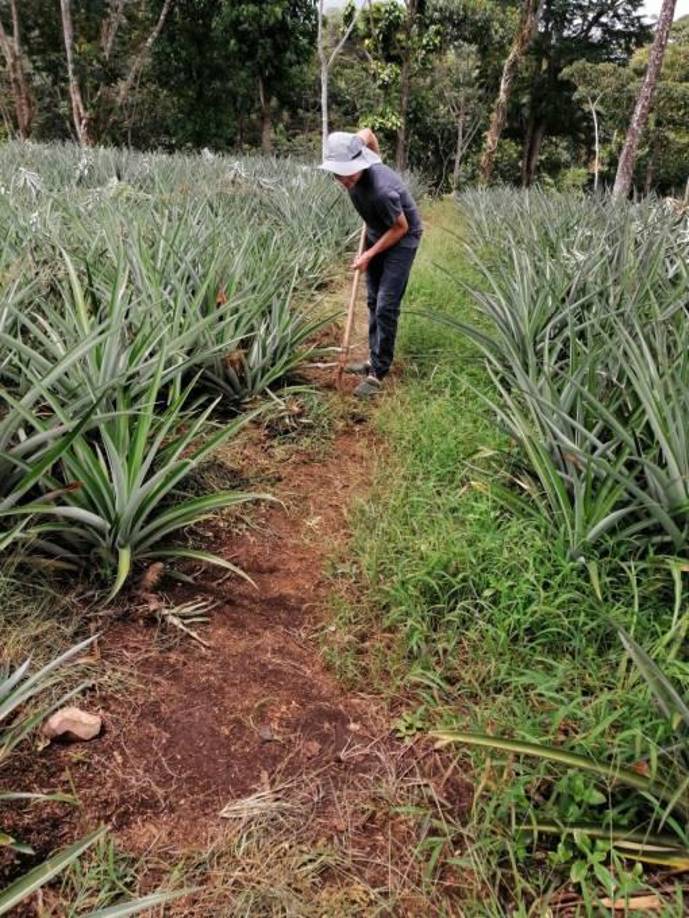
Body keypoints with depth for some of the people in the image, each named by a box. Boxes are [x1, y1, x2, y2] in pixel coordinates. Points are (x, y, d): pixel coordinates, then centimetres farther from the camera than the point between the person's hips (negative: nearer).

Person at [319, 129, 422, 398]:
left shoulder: (381, 190, -38)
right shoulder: (352, 168, -18)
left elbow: (401, 228, -23)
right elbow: (367, 133, 3)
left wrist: (369, 255, -18)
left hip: (402, 239, -8)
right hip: (376, 233, 8)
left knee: (386, 306, -12)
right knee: (373, 301, 14)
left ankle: (378, 373, -5)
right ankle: (375, 359, 26)